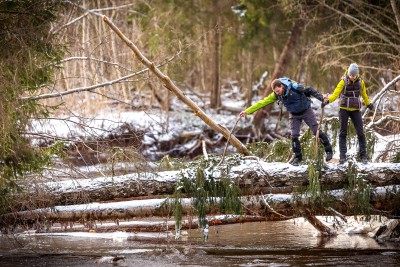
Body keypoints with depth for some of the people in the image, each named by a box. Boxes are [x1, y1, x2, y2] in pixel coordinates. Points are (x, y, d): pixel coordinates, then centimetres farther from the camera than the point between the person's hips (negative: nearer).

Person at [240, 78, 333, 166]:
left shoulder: (294, 88, -30)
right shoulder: (275, 95, -16)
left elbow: (309, 91, -19)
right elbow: (262, 103, -14)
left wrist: (321, 98, -27)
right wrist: (247, 111, -16)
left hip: (306, 111, -4)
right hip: (294, 115, 4)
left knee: (316, 131, -2)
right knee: (294, 135, -7)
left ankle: (328, 150, 14)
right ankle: (297, 157, 8)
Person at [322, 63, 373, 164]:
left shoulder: (360, 82, 3)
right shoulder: (343, 82, -7)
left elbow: (364, 94, 19)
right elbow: (336, 93, -18)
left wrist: (368, 104, 31)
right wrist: (328, 100, -35)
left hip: (355, 110, 2)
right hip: (344, 109, -2)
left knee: (360, 132, -2)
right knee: (343, 132, 0)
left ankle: (363, 156, 5)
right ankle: (342, 156, 2)